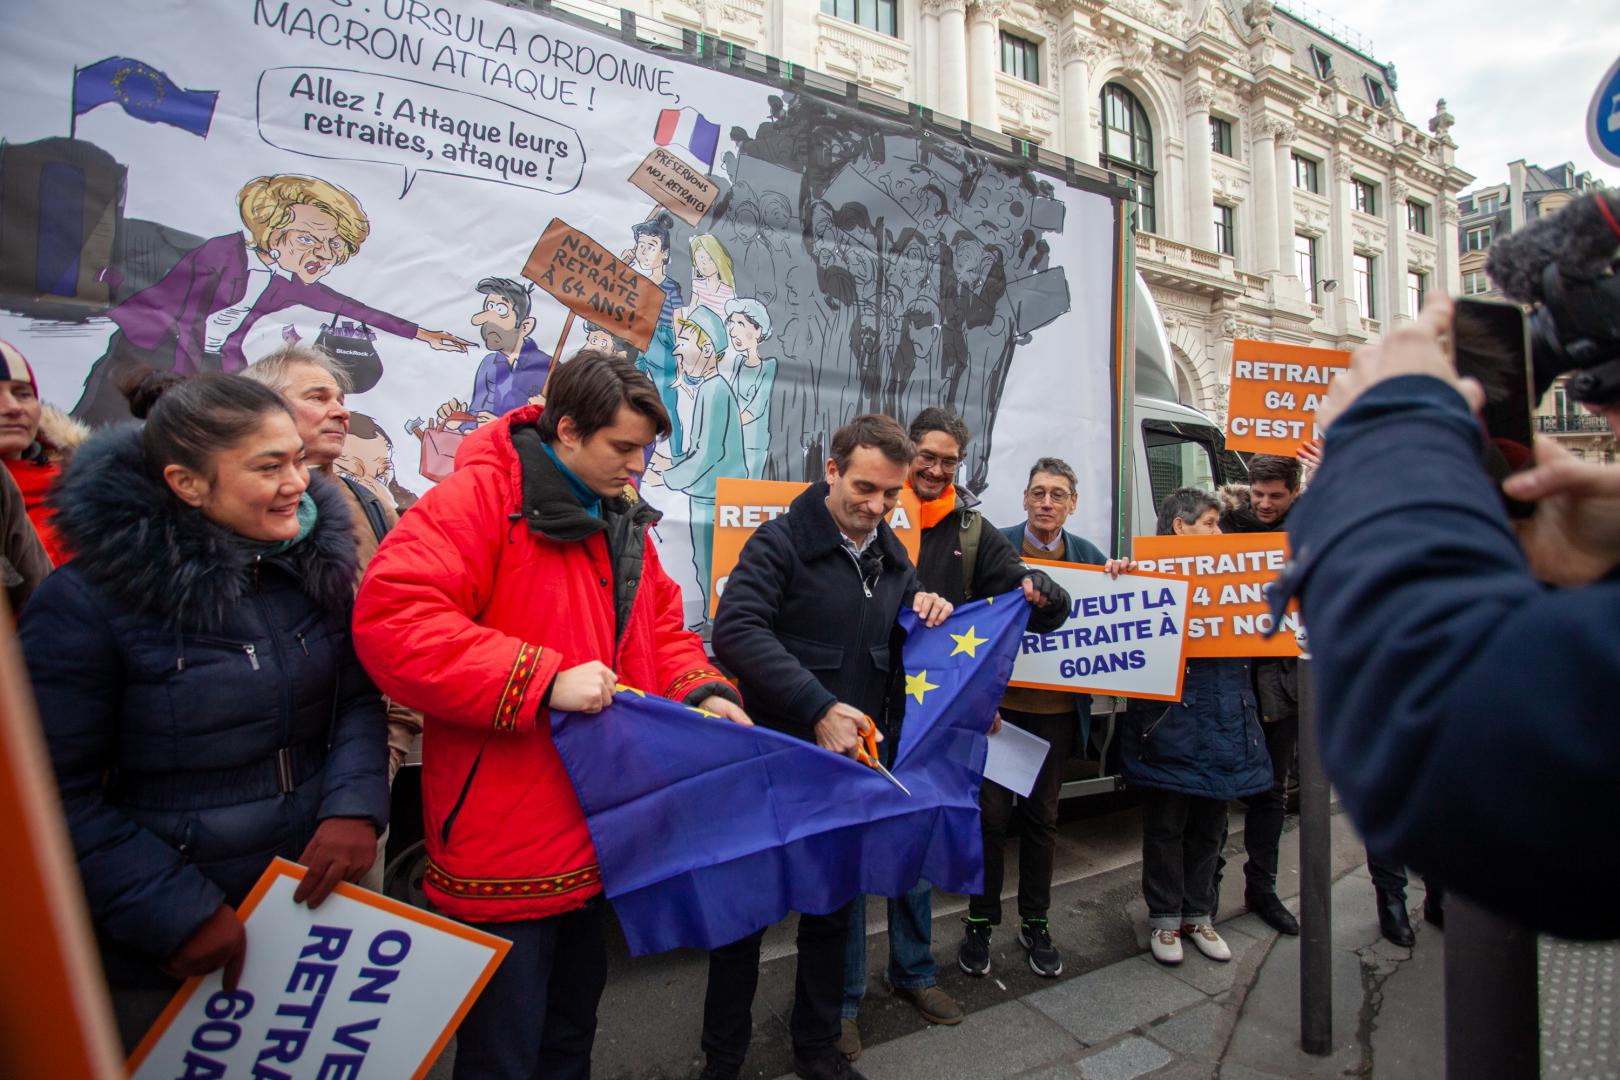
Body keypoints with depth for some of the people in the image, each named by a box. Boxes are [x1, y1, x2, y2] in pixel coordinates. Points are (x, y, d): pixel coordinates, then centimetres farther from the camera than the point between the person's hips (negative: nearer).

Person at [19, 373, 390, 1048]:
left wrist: (354, 804, -16)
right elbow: (60, 798, -14)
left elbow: (358, 696, 0)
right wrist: (178, 914, -17)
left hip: (316, 897, 4)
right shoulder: (85, 603, -17)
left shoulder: (315, 565, -5)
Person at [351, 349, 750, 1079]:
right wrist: (545, 679, -29)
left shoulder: (623, 521, 10)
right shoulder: (483, 497, -16)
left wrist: (701, 691, -3)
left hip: (596, 840, 8)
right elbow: (390, 618, -27)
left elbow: (662, 627, 16)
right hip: (506, 848, -7)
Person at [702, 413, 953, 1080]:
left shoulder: (893, 557, 9)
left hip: (853, 761, 6)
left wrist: (928, 616, -3)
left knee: (832, 911, 19)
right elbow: (737, 630, -24)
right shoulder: (781, 541, -11)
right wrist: (819, 708, -28)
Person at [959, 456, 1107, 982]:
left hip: (1056, 708, 3)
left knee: (1042, 815, 15)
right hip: (1000, 701, -3)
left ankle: (1035, 924, 32)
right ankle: (980, 923, 23)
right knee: (992, 812, 4)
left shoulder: (1090, 557, 6)